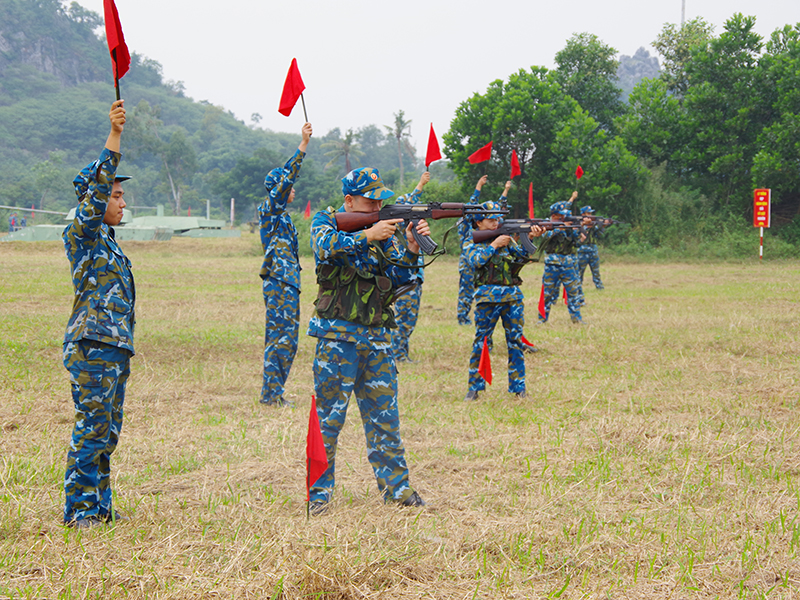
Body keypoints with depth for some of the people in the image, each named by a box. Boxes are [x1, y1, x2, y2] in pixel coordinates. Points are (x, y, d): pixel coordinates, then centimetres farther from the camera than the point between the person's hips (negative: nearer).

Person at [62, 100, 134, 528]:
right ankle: (79, 508, -2)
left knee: (108, 430, 11)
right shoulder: (83, 235, -8)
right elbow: (96, 189, -21)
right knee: (91, 428, -7)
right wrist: (114, 136, -27)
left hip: (115, 347, 9)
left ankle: (99, 505, 18)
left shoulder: (108, 241, 17)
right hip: (92, 347, -9)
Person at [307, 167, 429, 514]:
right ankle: (318, 492, 4)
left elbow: (397, 278, 6)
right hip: (337, 335, -4)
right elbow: (325, 246, -21)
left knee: (384, 416, 7)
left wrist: (411, 249, -10)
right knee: (328, 416, -3)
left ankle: (396, 486, 15)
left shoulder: (384, 230, 13)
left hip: (377, 339, 5)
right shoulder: (326, 222, 2)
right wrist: (366, 236, -27)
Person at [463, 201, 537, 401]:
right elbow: (476, 260, -11)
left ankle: (519, 389, 6)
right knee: (481, 342, -2)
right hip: (487, 297, -3)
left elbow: (522, 256, 4)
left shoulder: (507, 240, 16)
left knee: (516, 342, 2)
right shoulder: (471, 244, 8)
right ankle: (474, 388, 5)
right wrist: (494, 245, -13)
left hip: (512, 296, 3)